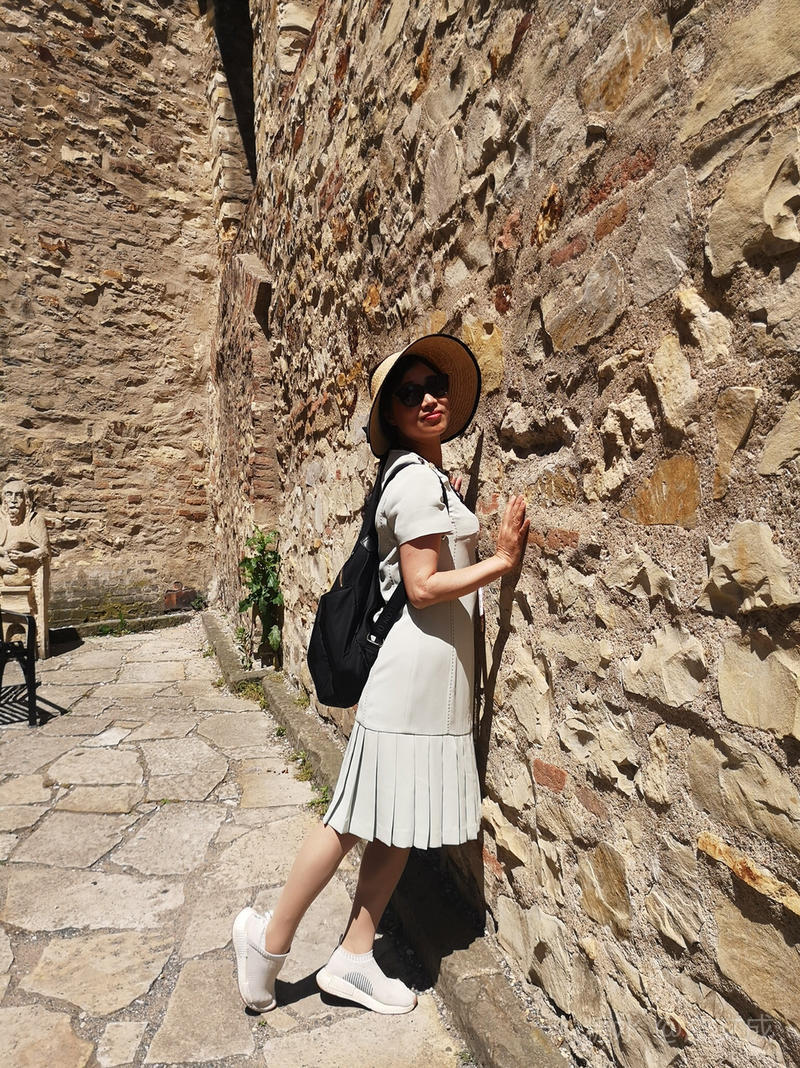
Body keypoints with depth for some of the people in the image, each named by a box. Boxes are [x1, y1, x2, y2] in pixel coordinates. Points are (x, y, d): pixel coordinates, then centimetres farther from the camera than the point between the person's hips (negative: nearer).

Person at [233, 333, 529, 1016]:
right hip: (416, 669, -10)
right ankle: (271, 937, 24)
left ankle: (353, 959, 29)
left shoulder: (432, 478, 15)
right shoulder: (418, 480, -15)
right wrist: (503, 561, -13)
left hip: (435, 671, 10)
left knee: (398, 822, 15)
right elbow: (423, 586, -20)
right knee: (362, 819, 3)